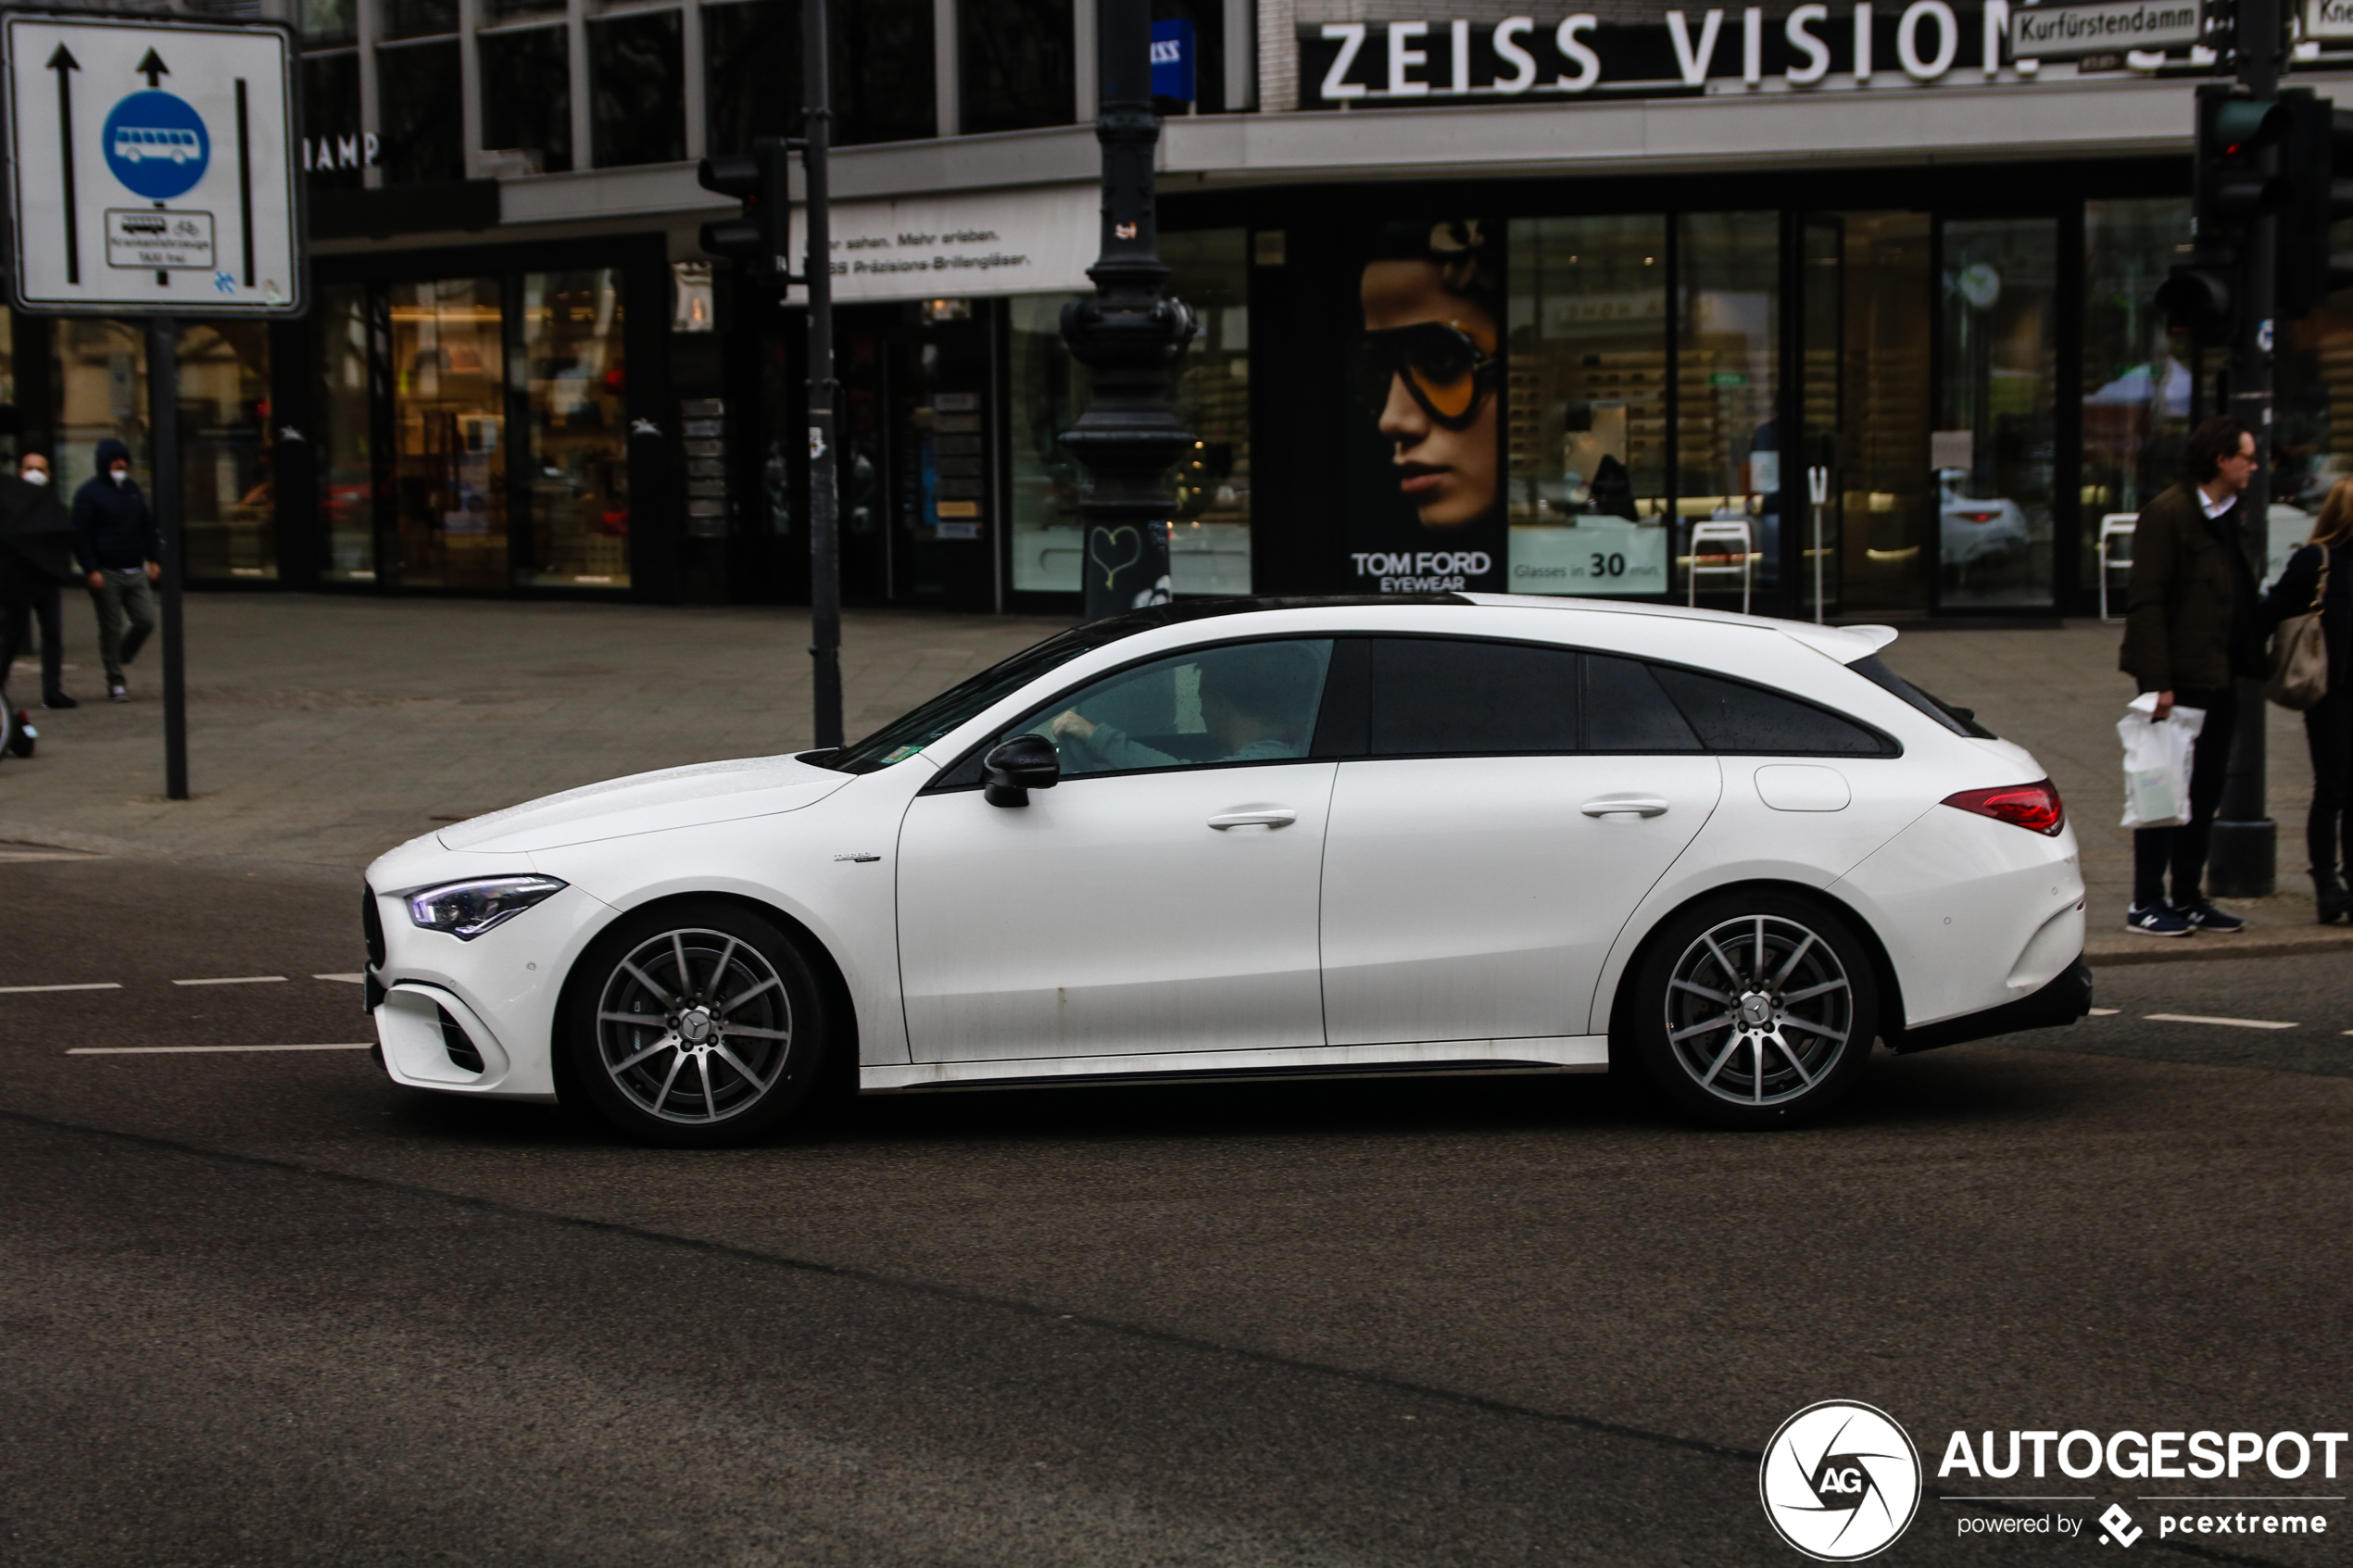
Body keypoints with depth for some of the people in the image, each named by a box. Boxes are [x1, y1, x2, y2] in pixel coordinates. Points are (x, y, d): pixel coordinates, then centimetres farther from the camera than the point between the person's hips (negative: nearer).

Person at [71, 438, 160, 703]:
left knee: (146, 621, -2)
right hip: (106, 574, -5)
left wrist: (153, 559, 11)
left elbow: (148, 528, 22)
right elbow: (80, 536, -7)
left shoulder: (132, 490, 15)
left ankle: (118, 659, 21)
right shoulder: (89, 493, -4)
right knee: (110, 628, -2)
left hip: (135, 571, 5)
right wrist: (91, 570, -15)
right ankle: (115, 681, 7)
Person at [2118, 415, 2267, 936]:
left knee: (2205, 794, 13)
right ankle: (2146, 904, 6)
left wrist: (2250, 663, 11)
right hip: (2180, 679, -9)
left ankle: (2187, 898, 22)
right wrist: (2158, 681, -22)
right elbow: (2146, 602, -17)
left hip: (2220, 679, 9)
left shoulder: (2229, 517, 14)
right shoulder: (2169, 514, -13)